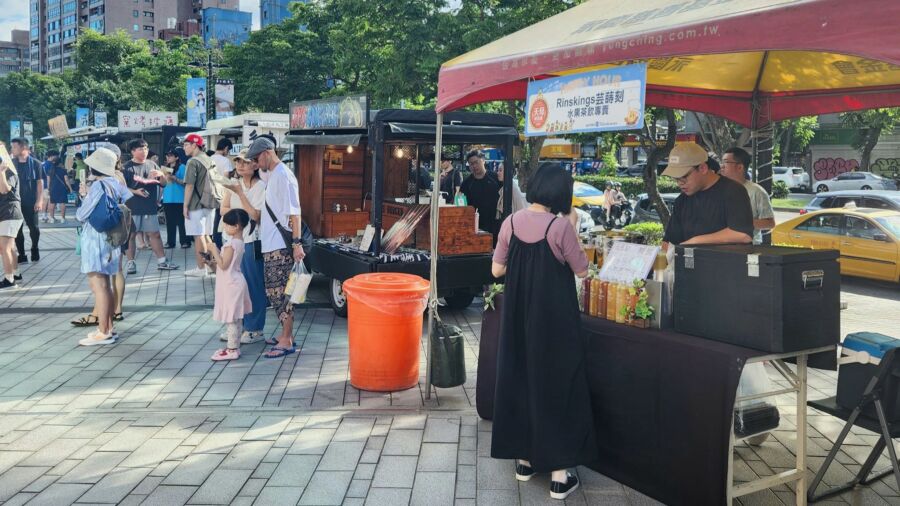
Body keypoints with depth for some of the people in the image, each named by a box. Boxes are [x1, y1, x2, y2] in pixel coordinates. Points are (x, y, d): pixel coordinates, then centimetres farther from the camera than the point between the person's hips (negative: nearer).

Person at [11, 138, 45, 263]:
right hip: (15, 201, 3)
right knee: (17, 229, 3)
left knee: (33, 227, 3)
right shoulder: (11, 163, 6)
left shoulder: (35, 163, -3)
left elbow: (40, 183, -3)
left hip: (30, 202, -3)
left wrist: (39, 200, -10)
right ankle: (21, 255, 9)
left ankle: (34, 250, 25)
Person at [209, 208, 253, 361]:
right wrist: (216, 253, 10)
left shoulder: (231, 243, -20)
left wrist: (214, 251, -13)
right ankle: (234, 347, 22)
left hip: (230, 285, -10)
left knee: (230, 319, -3)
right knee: (235, 318, 14)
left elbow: (223, 265, -20)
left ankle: (232, 350, 1)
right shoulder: (239, 241, 9)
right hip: (235, 282, 10)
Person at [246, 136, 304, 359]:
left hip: (280, 246, -10)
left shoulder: (283, 176, -15)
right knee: (276, 291, 15)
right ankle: (286, 334, 25)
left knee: (279, 292, -6)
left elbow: (294, 212, -20)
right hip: (271, 244, 10)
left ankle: (287, 342, 0)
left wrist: (297, 242, -23)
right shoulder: (271, 175, 13)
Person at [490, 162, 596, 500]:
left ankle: (524, 460, 27)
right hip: (554, 317, -4)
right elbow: (581, 270, -4)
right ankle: (558, 474, 9)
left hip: (518, 316, 5)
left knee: (519, 377, 17)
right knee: (556, 383, 5)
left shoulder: (511, 222, -2)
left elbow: (497, 270, 4)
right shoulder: (560, 226, -14)